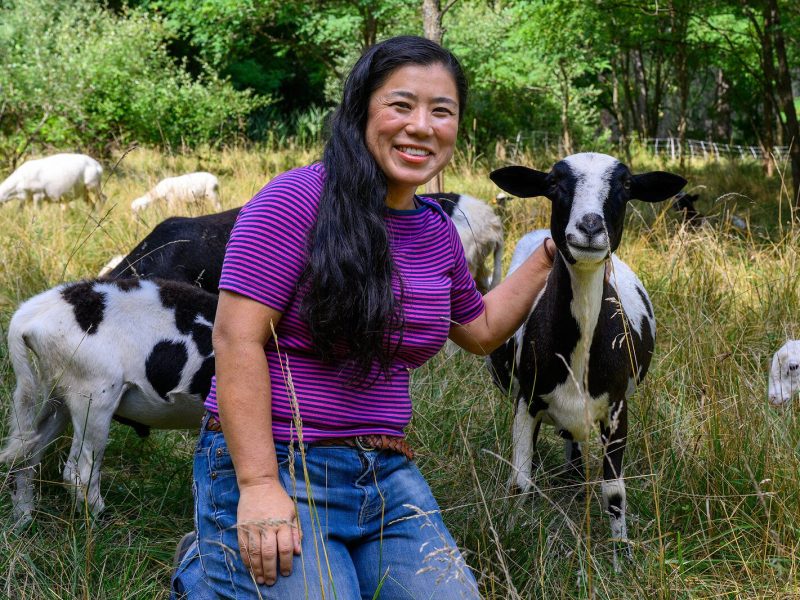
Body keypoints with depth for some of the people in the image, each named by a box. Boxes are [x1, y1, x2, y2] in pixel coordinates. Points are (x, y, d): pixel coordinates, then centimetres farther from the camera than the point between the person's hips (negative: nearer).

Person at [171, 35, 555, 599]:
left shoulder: (437, 231, 10)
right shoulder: (299, 199, -12)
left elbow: (481, 329, 29)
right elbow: (237, 340, -17)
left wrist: (547, 257, 19)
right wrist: (259, 486, -22)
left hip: (387, 476, 7)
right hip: (275, 466, -6)